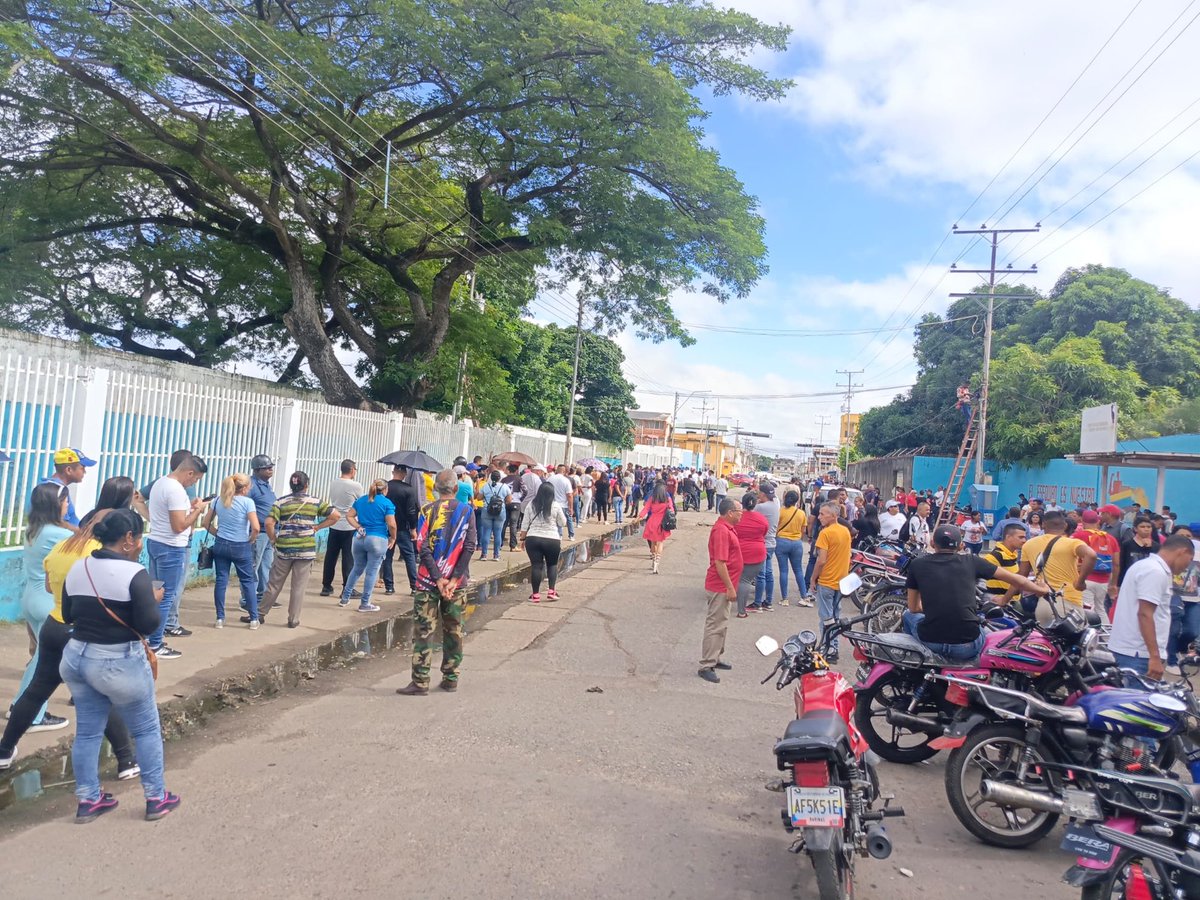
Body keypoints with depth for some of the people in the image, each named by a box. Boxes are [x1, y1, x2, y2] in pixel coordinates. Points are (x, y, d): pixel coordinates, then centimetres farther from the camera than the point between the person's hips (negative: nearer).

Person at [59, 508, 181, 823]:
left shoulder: (77, 569, 1)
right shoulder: (134, 573, -21)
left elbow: (68, 616, 12)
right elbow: (150, 624, -21)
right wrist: (154, 599, -4)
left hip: (76, 657, 7)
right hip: (119, 664, -6)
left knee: (87, 731, 17)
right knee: (146, 730, 10)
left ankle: (88, 801, 26)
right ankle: (156, 799, 19)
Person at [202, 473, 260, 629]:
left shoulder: (219, 500, 4)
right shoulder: (247, 502, -12)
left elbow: (206, 523, 9)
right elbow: (256, 528, -19)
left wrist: (218, 533, 12)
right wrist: (250, 541, -3)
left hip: (221, 545, 4)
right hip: (241, 547, -4)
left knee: (221, 580, 9)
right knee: (248, 581, 7)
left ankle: (220, 618, 13)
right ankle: (254, 618, 10)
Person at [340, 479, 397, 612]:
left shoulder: (360, 500, 11)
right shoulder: (387, 503, -5)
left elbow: (349, 516, 6)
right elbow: (391, 524, -11)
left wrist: (359, 527, 2)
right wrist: (393, 538, 2)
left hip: (359, 538, 5)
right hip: (378, 540, -5)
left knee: (357, 569, 19)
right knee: (372, 572, 2)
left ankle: (345, 599, 23)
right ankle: (365, 604, 7)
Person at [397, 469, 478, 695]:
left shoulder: (428, 510, -3)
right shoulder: (467, 511, 1)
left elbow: (423, 548, -12)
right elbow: (469, 547, -8)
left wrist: (438, 578, -12)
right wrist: (454, 579, -10)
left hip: (429, 580, -2)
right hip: (456, 581, 2)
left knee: (423, 631, 2)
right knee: (453, 630, 13)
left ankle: (420, 682, 2)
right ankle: (451, 679, 20)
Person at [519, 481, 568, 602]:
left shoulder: (531, 505, 4)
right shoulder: (555, 506, -2)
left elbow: (524, 524, 5)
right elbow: (563, 523, 8)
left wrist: (523, 539, 13)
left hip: (533, 539, 1)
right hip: (552, 540, -1)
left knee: (536, 566, 4)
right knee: (552, 564, 15)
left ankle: (535, 594, 5)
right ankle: (551, 591, 5)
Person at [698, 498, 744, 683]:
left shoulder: (727, 528, 11)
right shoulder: (721, 530, -22)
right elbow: (719, 563, -26)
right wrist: (730, 588, -22)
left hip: (724, 586, 10)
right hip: (720, 587, -10)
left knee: (721, 624, 19)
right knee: (715, 625, -5)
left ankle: (714, 659, 30)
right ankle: (706, 666, 0)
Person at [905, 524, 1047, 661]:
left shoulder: (917, 564, 6)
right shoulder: (971, 561, 7)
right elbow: (1015, 580, 15)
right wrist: (1041, 590, 34)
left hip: (930, 642, 0)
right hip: (967, 646, 1)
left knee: (908, 614, 33)